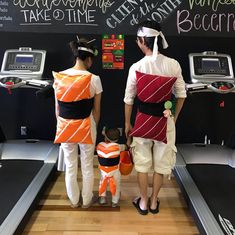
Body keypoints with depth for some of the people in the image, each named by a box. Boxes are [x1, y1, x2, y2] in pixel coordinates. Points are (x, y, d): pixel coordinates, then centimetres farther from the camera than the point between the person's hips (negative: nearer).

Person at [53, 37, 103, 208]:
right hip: (85, 127, -2)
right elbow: (96, 110, -4)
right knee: (87, 165, 16)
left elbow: (57, 109, 3)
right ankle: (87, 200, 33)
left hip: (64, 127, 3)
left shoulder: (58, 77, -3)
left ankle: (74, 200, 34)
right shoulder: (93, 79, -12)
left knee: (70, 166, 17)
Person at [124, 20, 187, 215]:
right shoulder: (174, 65, -9)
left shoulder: (136, 67, -12)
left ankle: (143, 202, 30)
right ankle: (154, 201, 32)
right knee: (161, 162, 17)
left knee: (142, 162, 16)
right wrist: (175, 117, 14)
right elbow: (181, 95, -1)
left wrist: (127, 123, 8)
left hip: (143, 120, -1)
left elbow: (129, 99, -5)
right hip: (165, 120, 1)